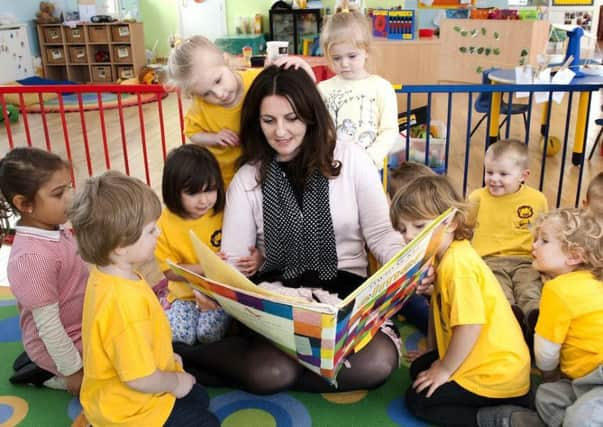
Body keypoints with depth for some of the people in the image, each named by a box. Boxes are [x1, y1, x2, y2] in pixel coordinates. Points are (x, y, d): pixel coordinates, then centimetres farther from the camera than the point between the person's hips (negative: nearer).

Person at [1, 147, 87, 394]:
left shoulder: (53, 230, -4)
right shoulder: (34, 257, -31)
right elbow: (49, 328, -26)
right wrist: (73, 372, -17)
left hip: (79, 329, 9)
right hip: (65, 345, -8)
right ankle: (49, 375, 3)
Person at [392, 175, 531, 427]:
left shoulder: (458, 264, -27)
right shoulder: (446, 257, 3)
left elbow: (470, 326, -30)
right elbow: (440, 307, 12)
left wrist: (444, 370, -16)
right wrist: (433, 354, 16)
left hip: (496, 375, -10)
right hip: (493, 361, 10)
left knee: (417, 400, -2)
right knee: (419, 369, 24)